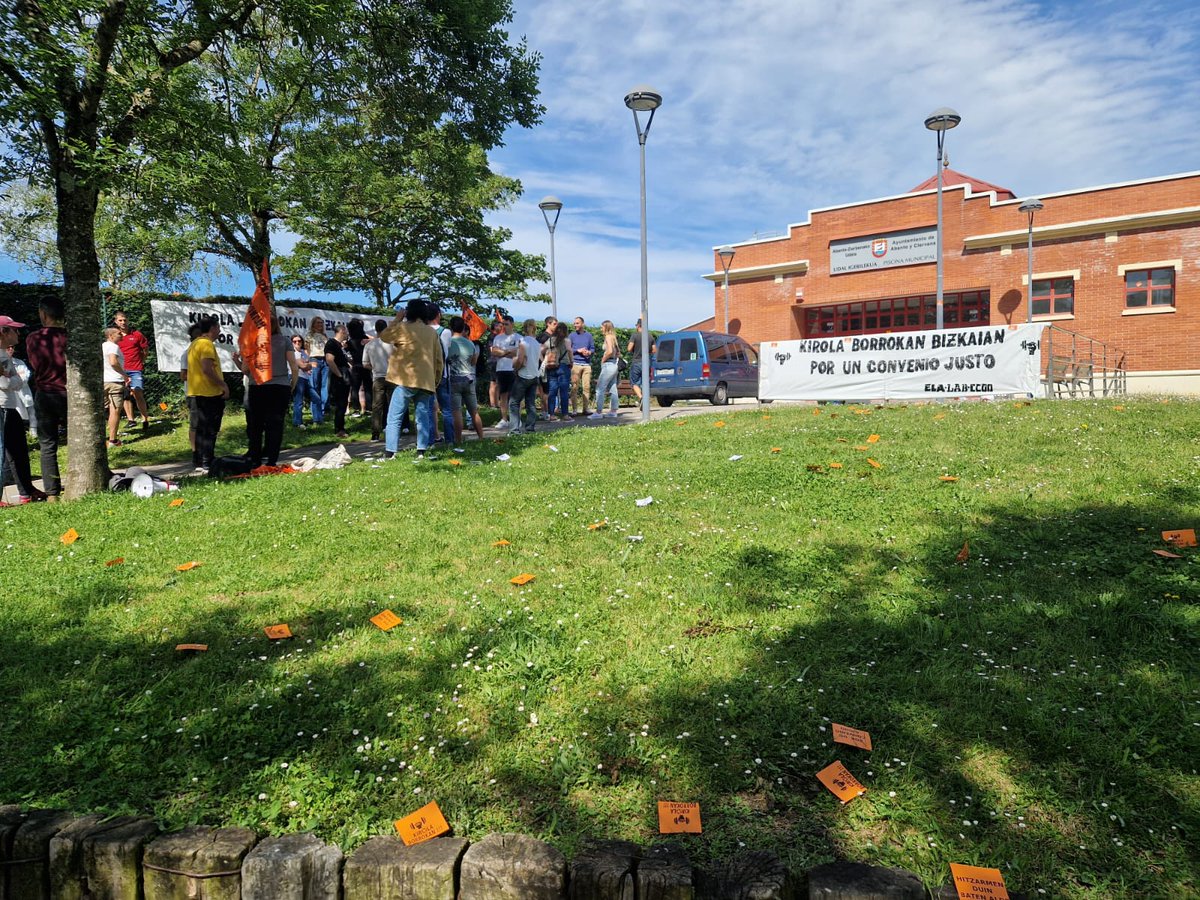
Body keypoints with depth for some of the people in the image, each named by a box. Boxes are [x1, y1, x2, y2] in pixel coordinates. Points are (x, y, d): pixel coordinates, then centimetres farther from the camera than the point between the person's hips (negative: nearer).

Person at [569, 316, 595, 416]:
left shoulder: (588, 335, 12)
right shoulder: (572, 335, 6)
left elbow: (593, 348, 13)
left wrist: (589, 352, -8)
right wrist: (578, 350, -9)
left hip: (587, 364, 2)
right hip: (575, 363, -2)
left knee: (586, 387, 0)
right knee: (574, 387, -6)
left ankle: (585, 409, 5)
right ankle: (574, 409, -3)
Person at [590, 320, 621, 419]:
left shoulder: (608, 336, -10)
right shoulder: (613, 337, 16)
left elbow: (610, 351, -24)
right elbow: (618, 353, 20)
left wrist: (603, 360, -11)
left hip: (608, 365, -10)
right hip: (614, 365, 10)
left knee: (600, 389, -8)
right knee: (612, 390, 11)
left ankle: (598, 412, -9)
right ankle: (613, 411, 14)